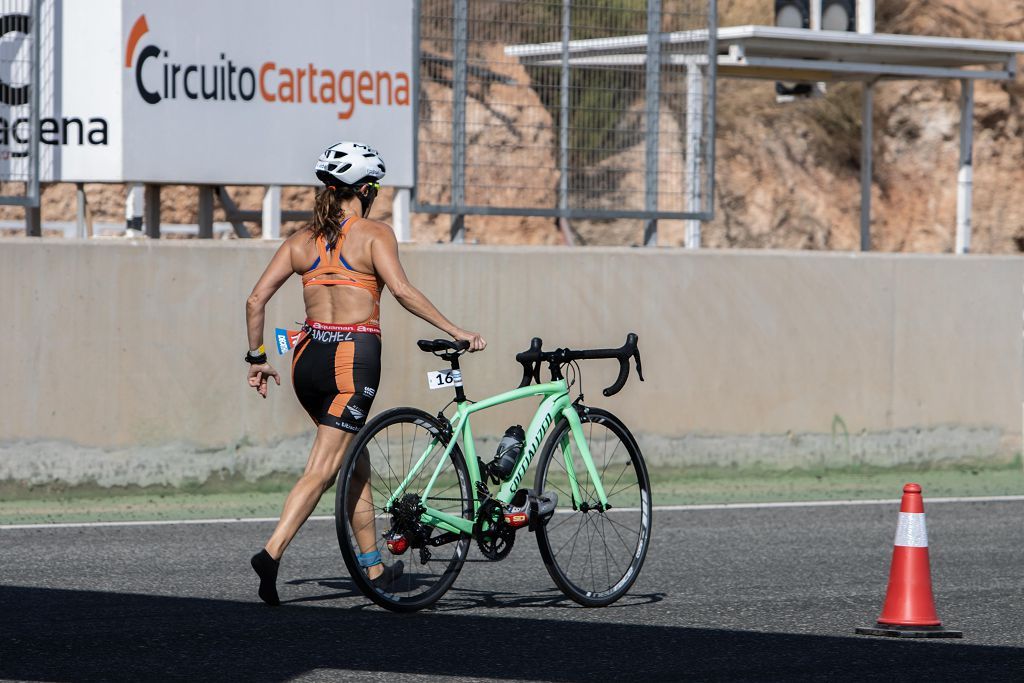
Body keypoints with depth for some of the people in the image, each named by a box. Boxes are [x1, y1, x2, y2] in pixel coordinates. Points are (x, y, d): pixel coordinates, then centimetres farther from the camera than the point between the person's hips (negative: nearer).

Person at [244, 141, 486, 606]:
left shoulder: (302, 239, 10)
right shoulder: (373, 233, -3)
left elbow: (256, 298, 5)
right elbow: (402, 290, -17)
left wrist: (257, 358, 13)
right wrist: (454, 332, -14)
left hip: (308, 357, 6)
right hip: (354, 357, -6)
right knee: (322, 470, -6)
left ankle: (373, 567, 27)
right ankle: (272, 553, -23)